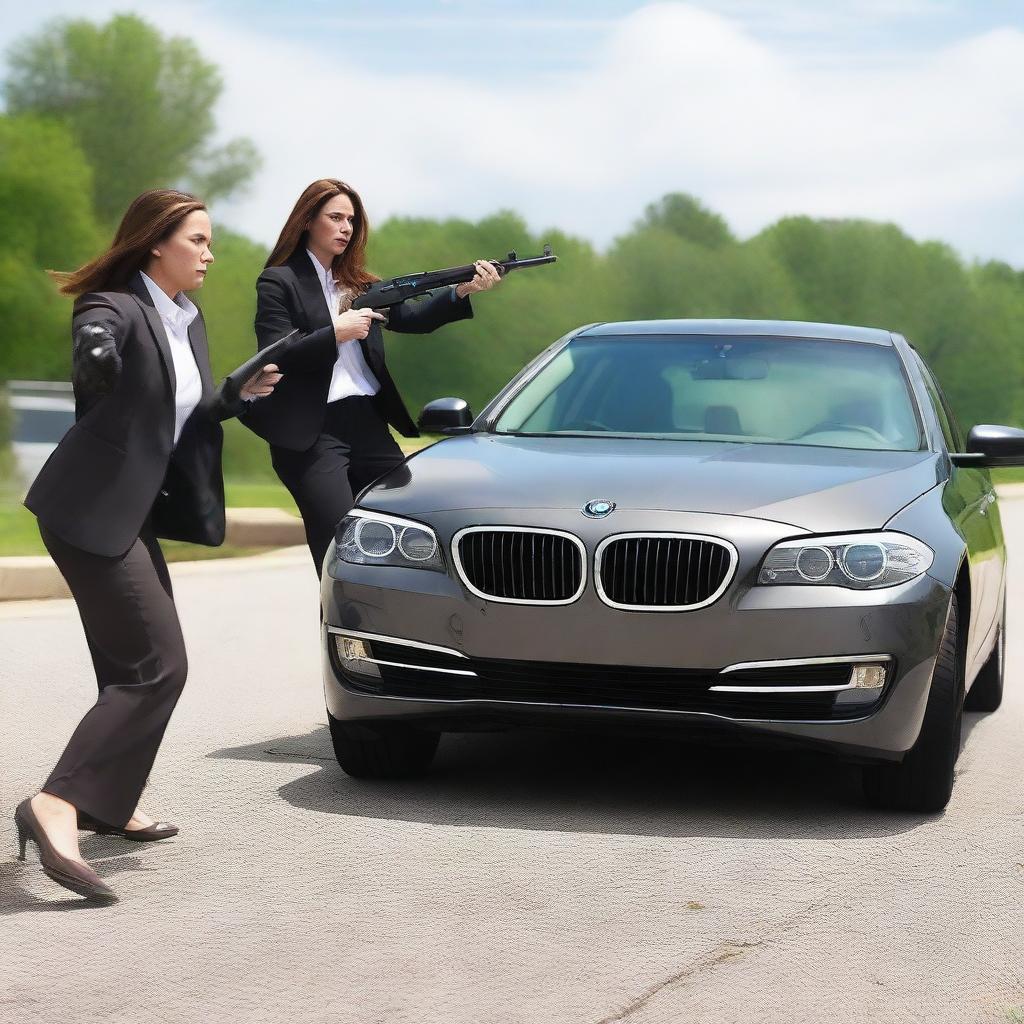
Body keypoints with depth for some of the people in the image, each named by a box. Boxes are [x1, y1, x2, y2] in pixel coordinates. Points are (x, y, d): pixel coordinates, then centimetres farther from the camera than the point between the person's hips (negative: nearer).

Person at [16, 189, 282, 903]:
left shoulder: (189, 320, 12)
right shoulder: (118, 306, -16)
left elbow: (186, 414, 20)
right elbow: (93, 342, -38)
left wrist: (244, 393, 6)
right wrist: (96, 353, -57)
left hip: (134, 512, 10)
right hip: (92, 509, -10)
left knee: (132, 667, 18)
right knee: (159, 667, -17)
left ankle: (109, 806, 31)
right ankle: (57, 806, -22)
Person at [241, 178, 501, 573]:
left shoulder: (356, 283, 18)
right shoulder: (278, 283, -2)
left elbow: (411, 318, 9)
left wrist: (463, 291, -6)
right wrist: (336, 333, -19)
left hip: (369, 425, 7)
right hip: (311, 436, -7)